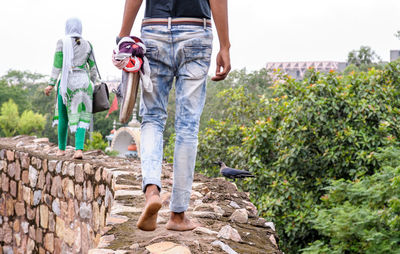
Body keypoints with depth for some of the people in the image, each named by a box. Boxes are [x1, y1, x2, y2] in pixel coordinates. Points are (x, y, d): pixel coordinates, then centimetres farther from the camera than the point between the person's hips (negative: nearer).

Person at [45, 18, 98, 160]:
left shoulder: (62, 42, -3)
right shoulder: (87, 45, 7)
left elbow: (57, 65, -7)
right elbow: (92, 67, 10)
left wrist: (51, 84, -4)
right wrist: (93, 84, 20)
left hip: (66, 81, -2)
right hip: (83, 81, 2)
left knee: (63, 115, 13)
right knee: (80, 116, 1)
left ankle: (61, 148, 21)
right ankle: (79, 149, -15)